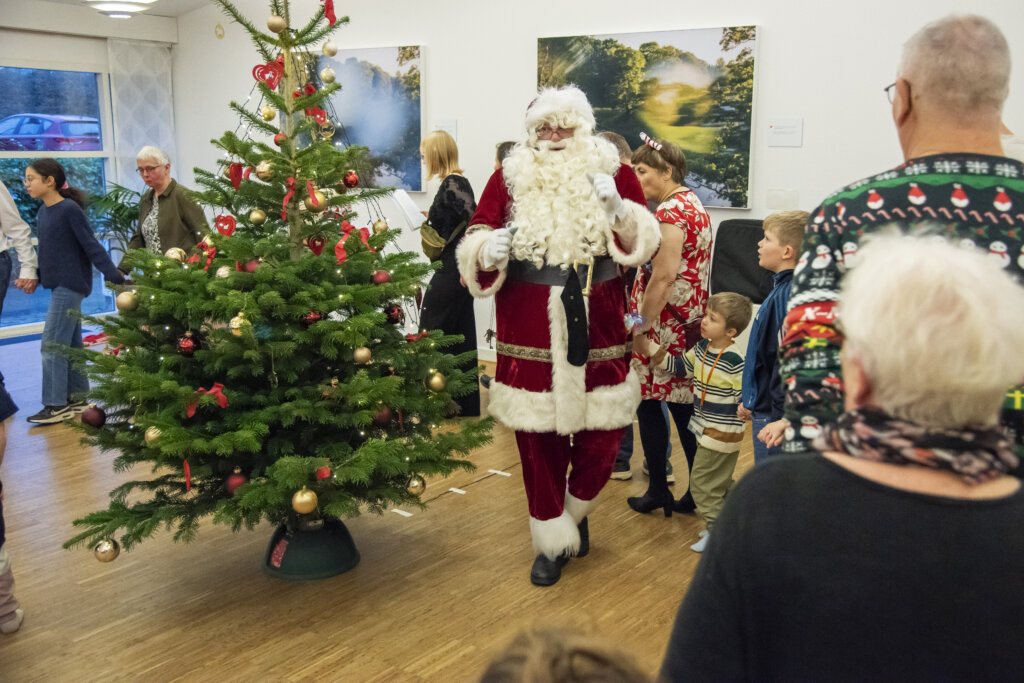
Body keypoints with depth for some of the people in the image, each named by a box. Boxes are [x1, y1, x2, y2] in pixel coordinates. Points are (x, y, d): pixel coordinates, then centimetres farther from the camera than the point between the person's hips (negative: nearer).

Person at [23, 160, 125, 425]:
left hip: (71, 286, -8)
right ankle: (77, 398, 23)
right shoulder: (43, 212, 10)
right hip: (59, 285, 8)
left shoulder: (69, 209, -14)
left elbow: (92, 247, -16)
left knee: (53, 344, -6)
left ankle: (56, 405, 0)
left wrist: (116, 277, -20)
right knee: (71, 343, 14)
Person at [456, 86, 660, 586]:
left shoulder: (611, 173, 4)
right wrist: (489, 249, -19)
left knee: (604, 430, 6)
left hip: (595, 328, 1)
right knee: (537, 436, 5)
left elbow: (643, 243, 1)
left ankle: (575, 511, 38)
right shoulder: (509, 179, 4)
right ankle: (553, 542, 25)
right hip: (529, 332, 0)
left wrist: (619, 211, -19)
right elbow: (474, 243, 4)